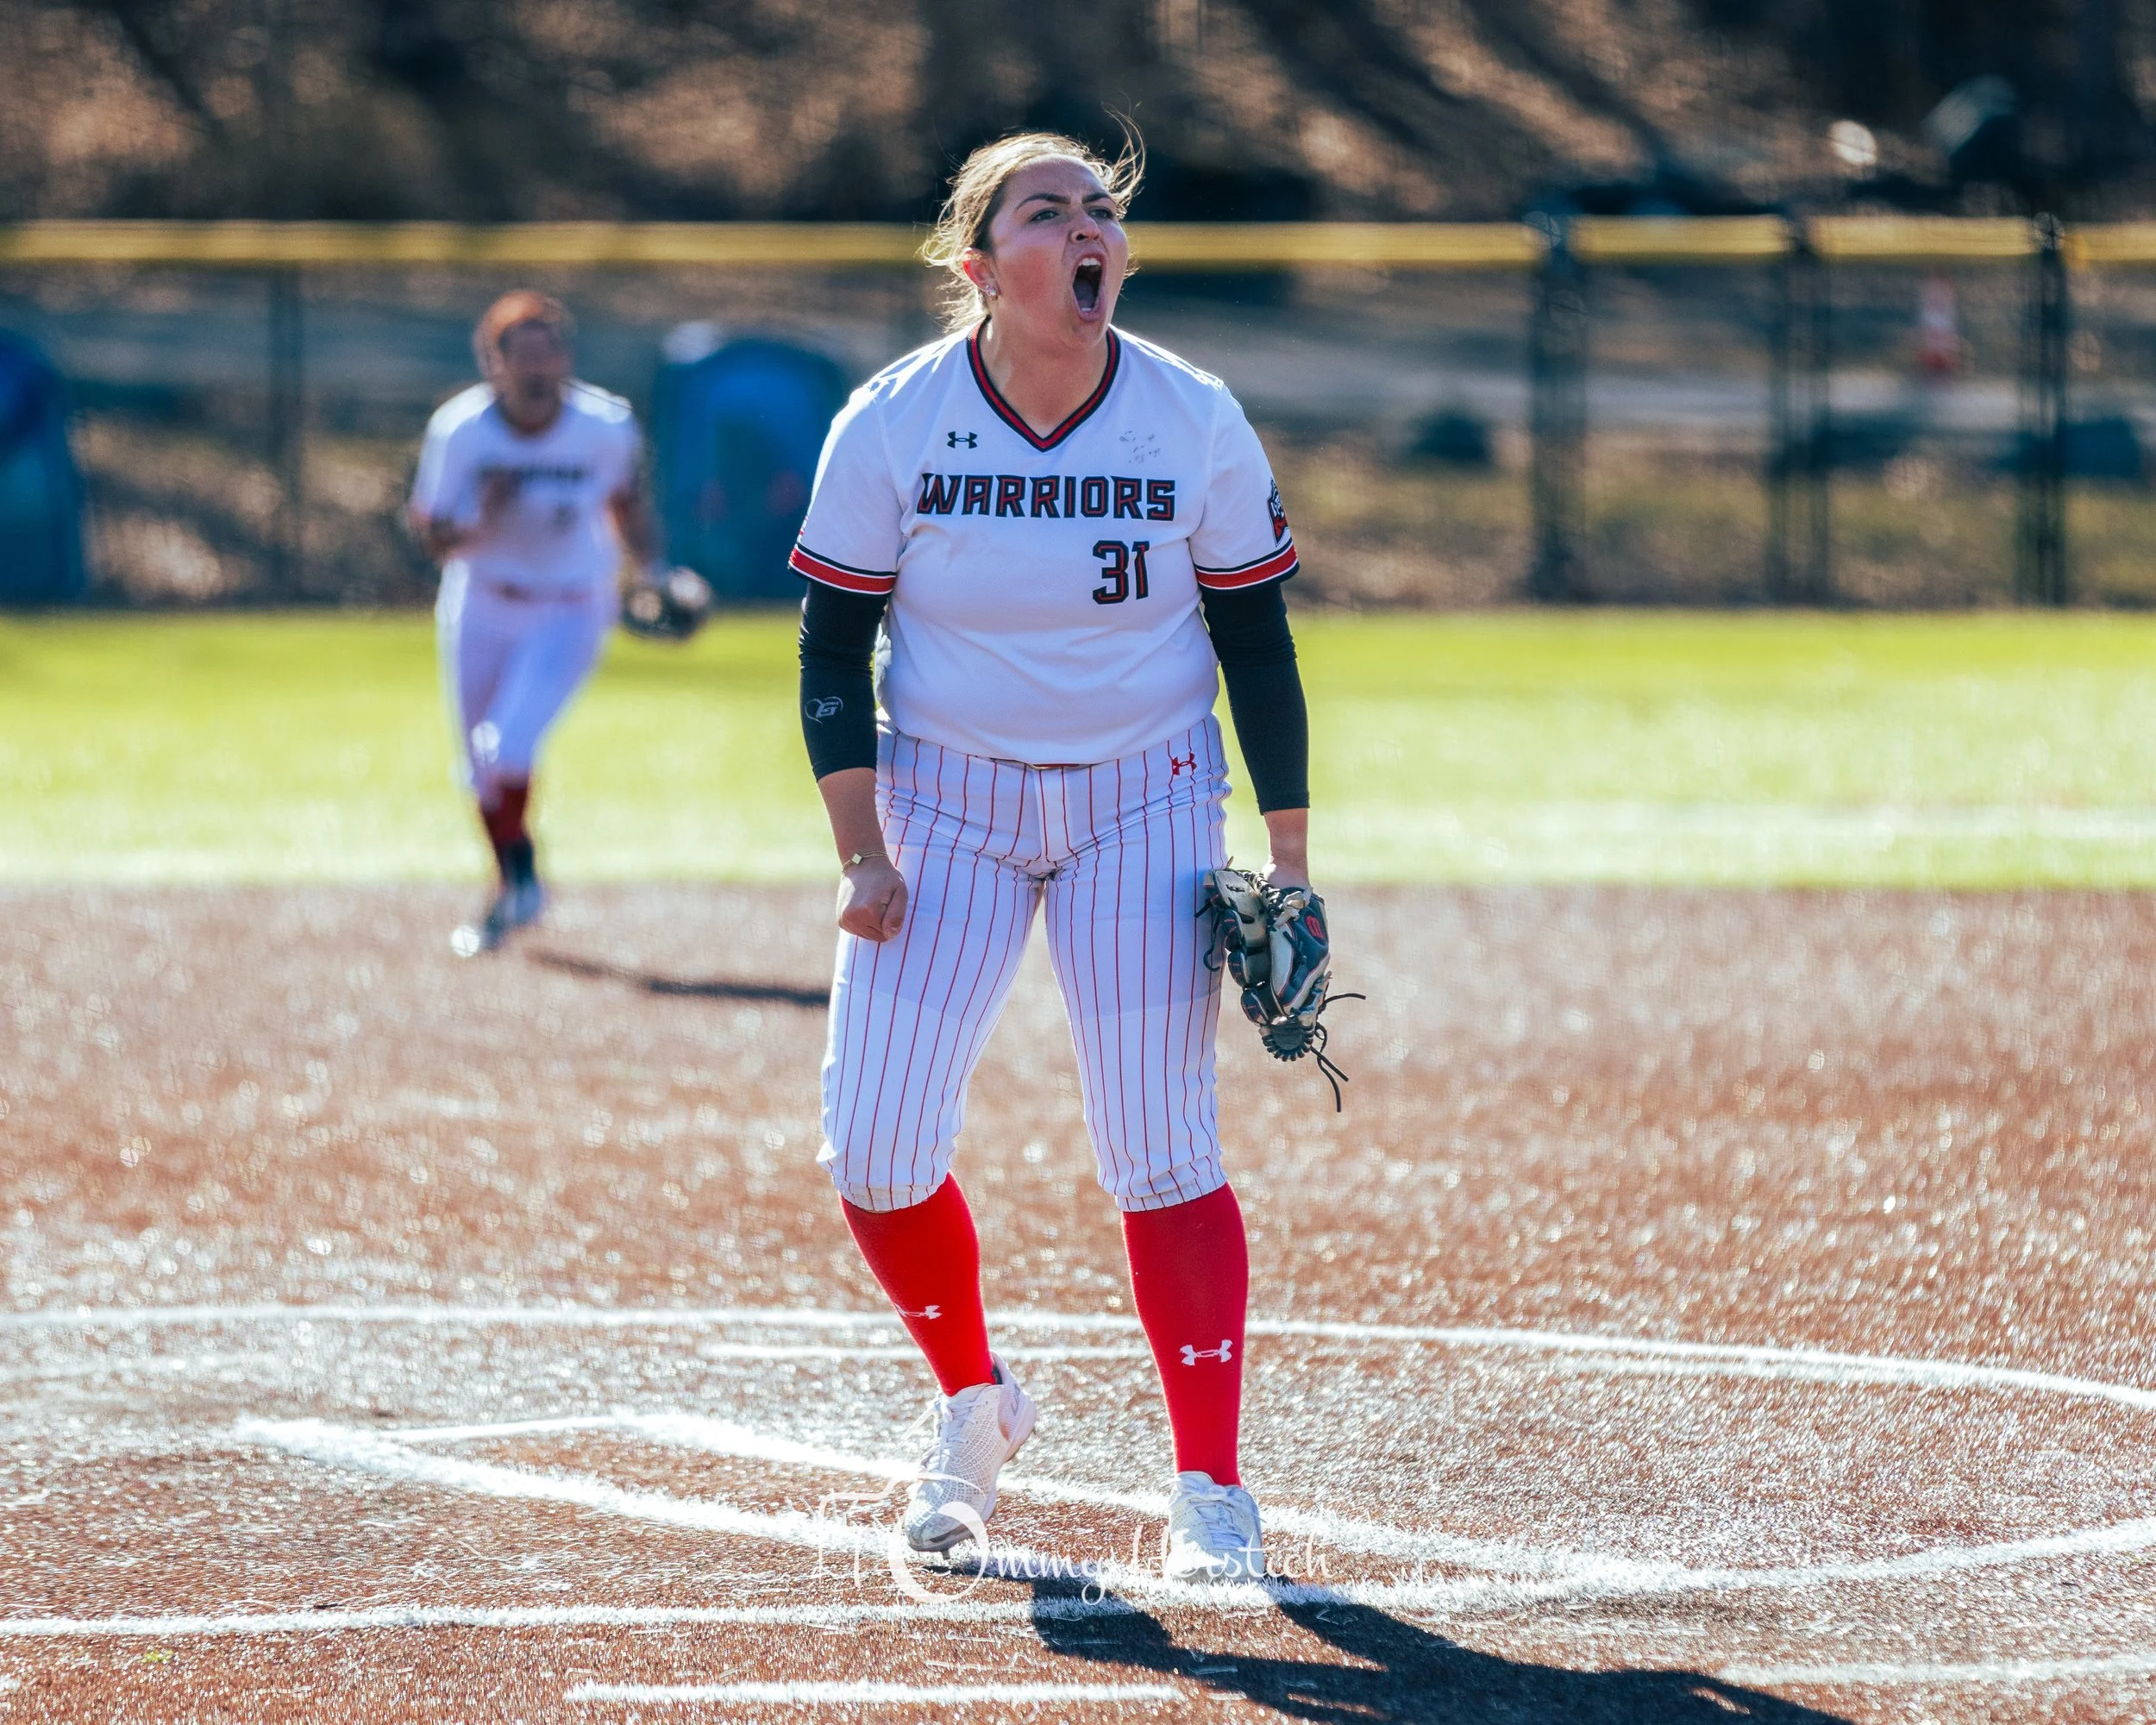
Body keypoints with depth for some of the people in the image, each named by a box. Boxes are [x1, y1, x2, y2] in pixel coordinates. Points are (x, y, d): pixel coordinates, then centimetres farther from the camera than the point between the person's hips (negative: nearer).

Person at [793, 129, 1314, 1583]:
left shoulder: (1197, 424, -8)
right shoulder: (892, 425, -10)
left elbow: (1258, 647, 0)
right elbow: (833, 652, -3)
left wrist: (1290, 862, -3)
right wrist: (863, 855, -11)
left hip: (1145, 805, -1)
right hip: (946, 798, 1)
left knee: (1161, 1150, -11)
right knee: (874, 1155, -5)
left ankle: (1212, 1491, -6)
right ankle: (973, 1400, 22)